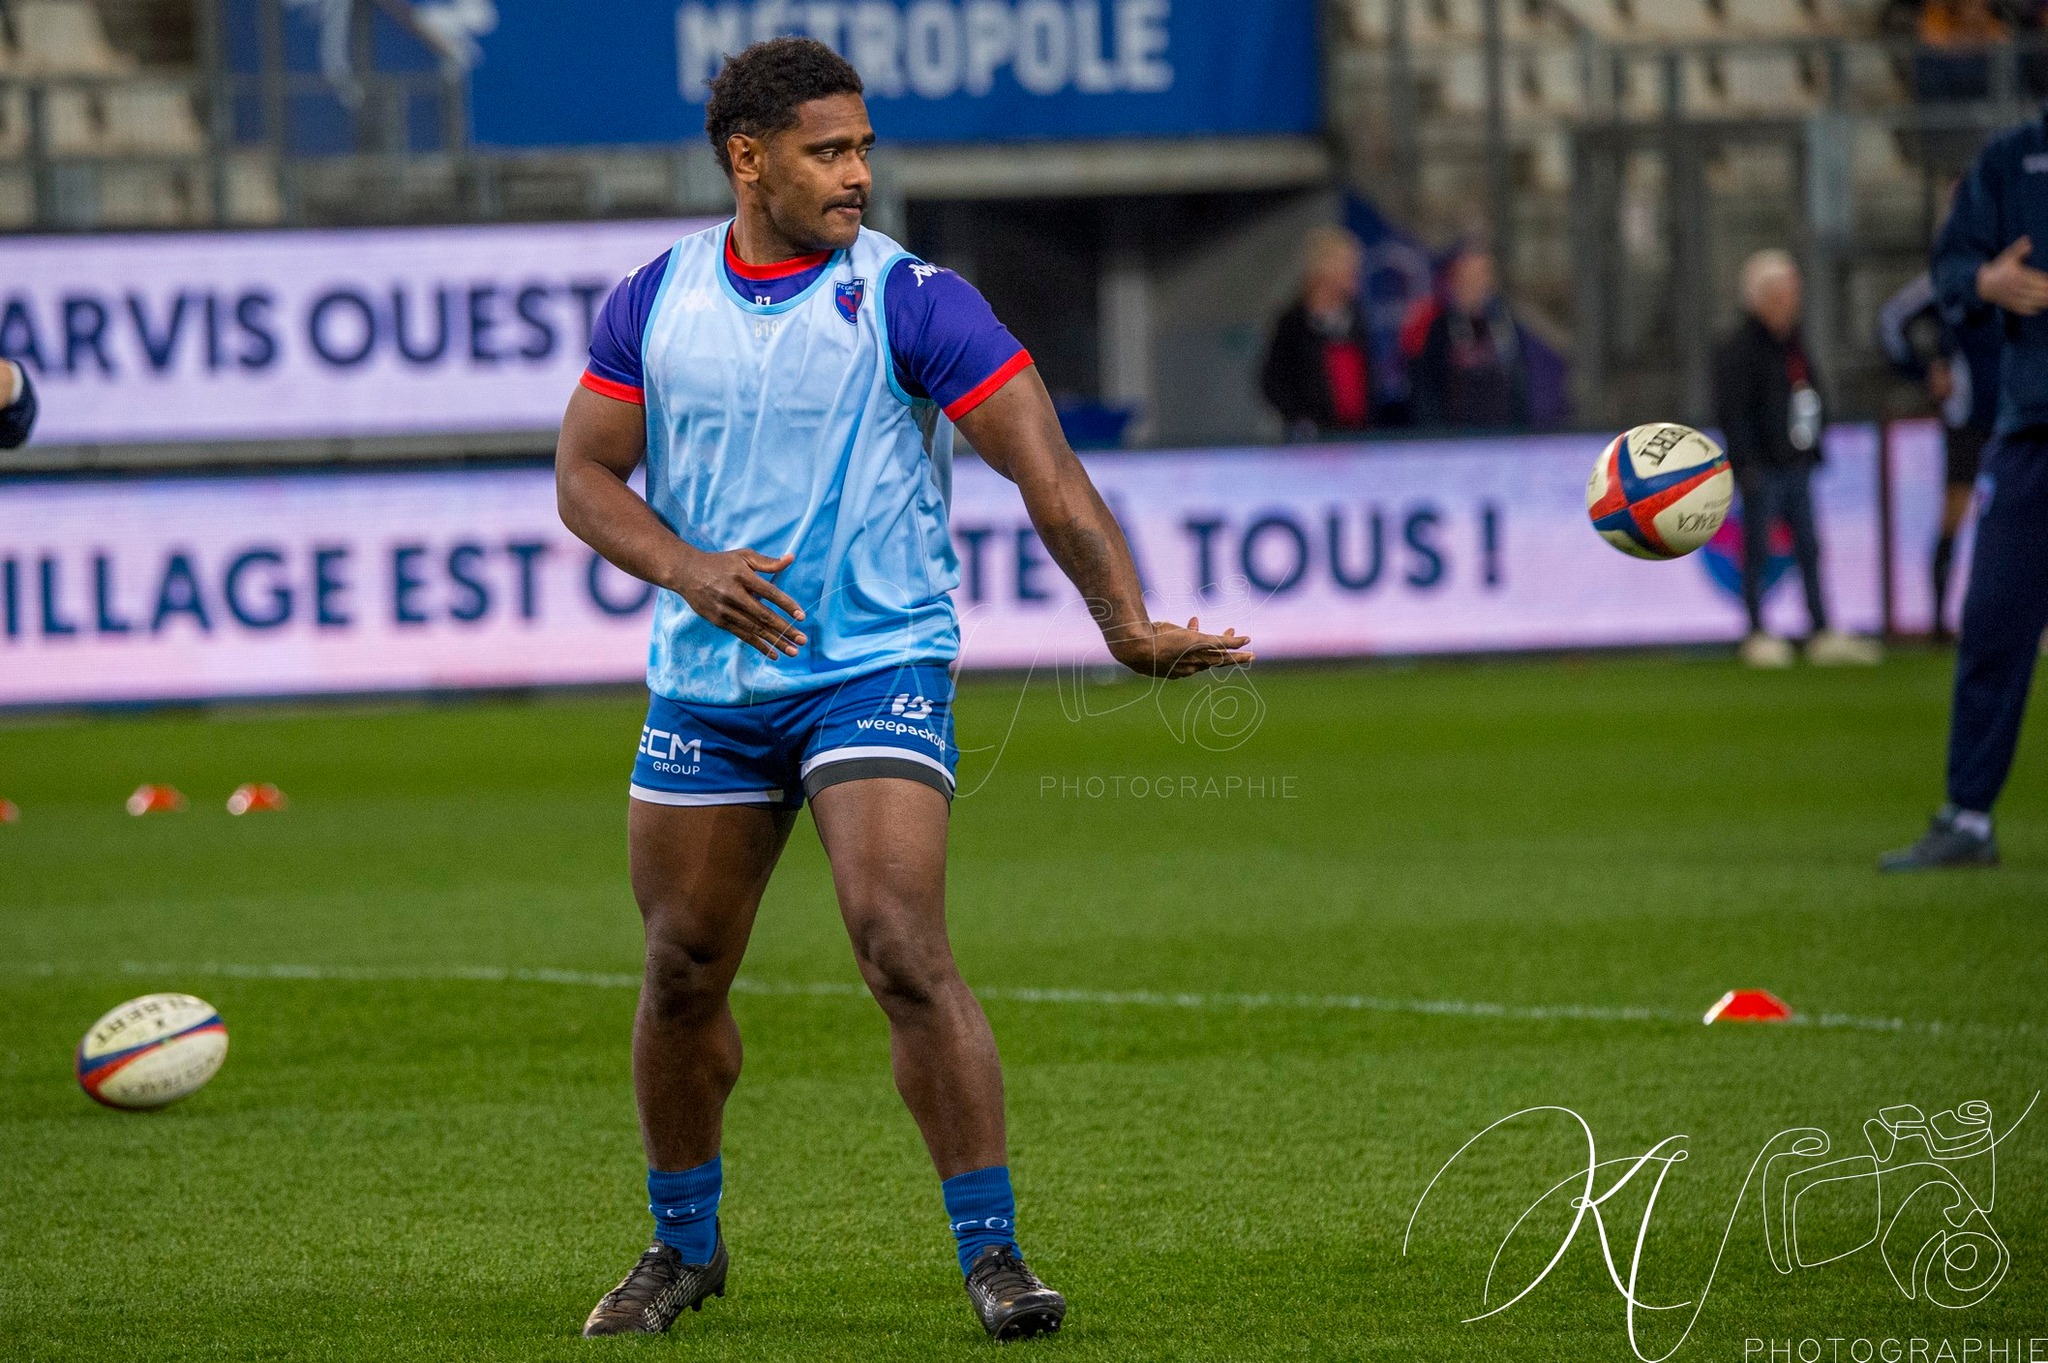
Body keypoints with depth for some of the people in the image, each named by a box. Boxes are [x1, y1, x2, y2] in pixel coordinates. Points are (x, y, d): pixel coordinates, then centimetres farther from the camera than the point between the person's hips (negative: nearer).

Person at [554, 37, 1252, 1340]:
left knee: (903, 948, -19)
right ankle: (685, 1244, 31)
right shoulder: (655, 301, 3)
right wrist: (690, 569, -14)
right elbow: (586, 474, 6)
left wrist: (1128, 620, -26)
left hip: (879, 669, -4)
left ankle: (993, 1252, -12)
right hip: (708, 683, 4)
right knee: (683, 973, 11)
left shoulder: (911, 300, -8)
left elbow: (1043, 467, -13)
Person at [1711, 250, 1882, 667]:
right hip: (1762, 470, -8)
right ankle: (1759, 637, 4)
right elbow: (1731, 412, -14)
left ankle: (1823, 636, 10)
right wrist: (1745, 462, -19)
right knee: (1758, 551, -2)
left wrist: (1813, 449, 15)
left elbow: (1812, 399, 23)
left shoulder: (1794, 346, 16)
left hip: (1796, 466, 8)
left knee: (1809, 549, 7)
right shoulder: (1737, 348, -10)